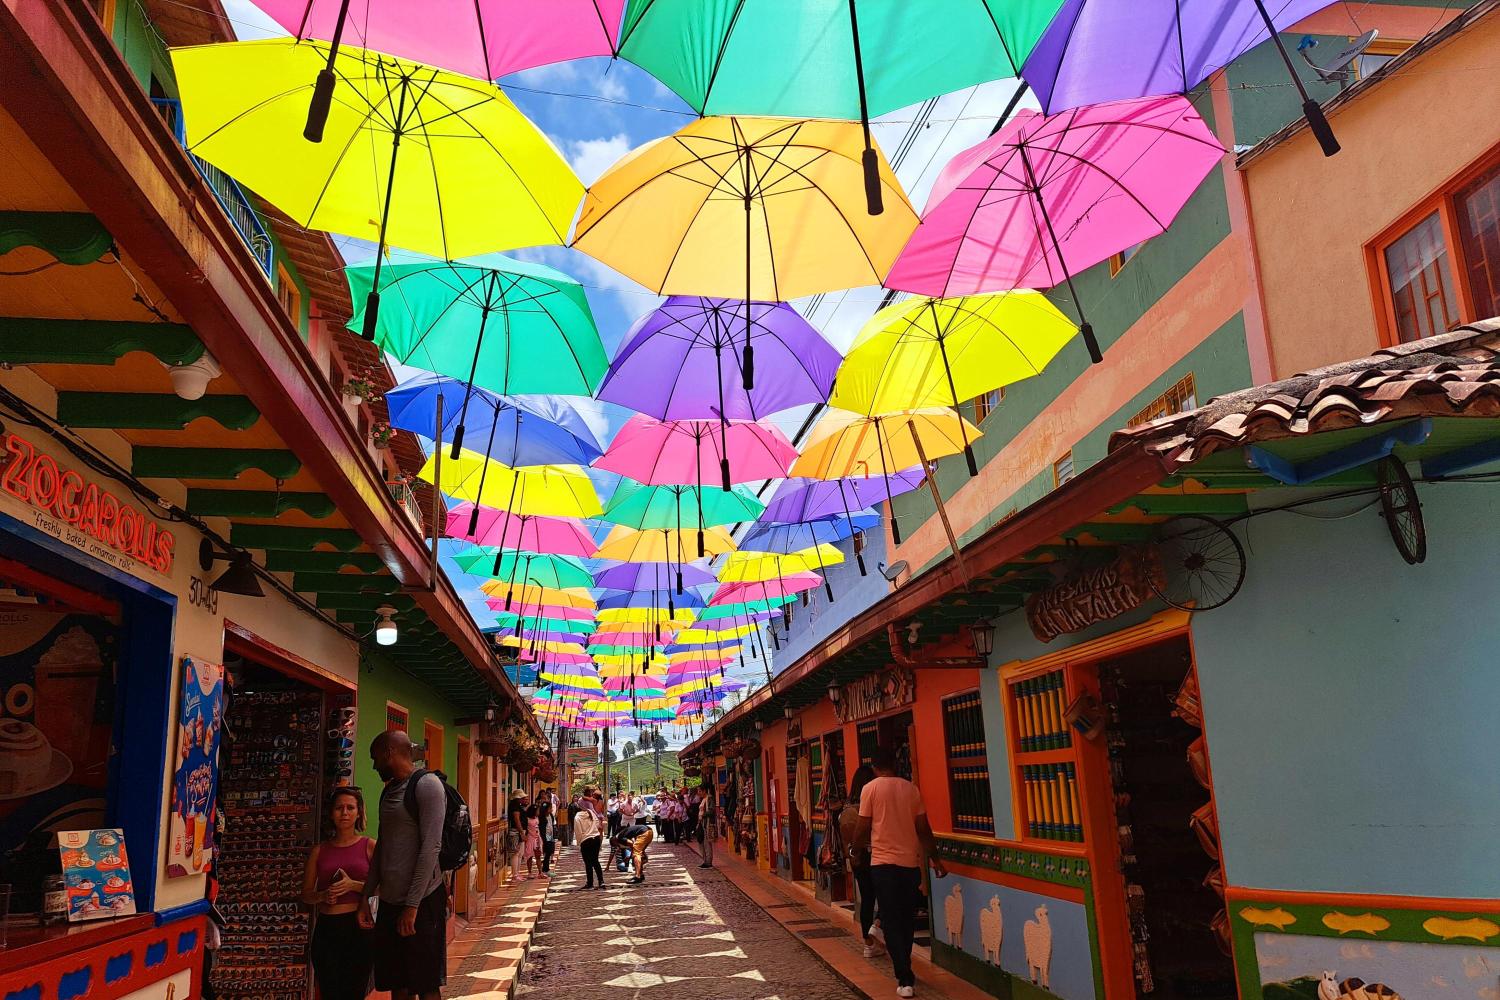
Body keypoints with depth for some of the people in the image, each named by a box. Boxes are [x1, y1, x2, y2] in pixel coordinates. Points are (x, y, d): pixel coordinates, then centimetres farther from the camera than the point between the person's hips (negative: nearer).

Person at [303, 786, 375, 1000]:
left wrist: (354, 885, -17)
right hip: (326, 928, 2)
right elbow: (306, 894, 12)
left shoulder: (369, 846, 1)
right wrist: (323, 896, -8)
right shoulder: (320, 850, 9)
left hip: (358, 926, -2)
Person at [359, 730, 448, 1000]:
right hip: (390, 902, 8)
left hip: (422, 902, -8)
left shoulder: (427, 785, -11)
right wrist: (366, 897, 15)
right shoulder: (389, 790, 16)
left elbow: (430, 847, -17)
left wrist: (412, 905, -19)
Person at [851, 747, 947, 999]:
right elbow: (923, 829, 5)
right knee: (907, 918, 17)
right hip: (910, 862, 4)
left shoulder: (871, 788, -5)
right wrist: (935, 859, 16)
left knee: (891, 921, 2)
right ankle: (903, 969, 28)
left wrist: (856, 846, 15)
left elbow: (863, 828, -5)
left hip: (883, 862, -3)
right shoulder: (911, 788, 4)